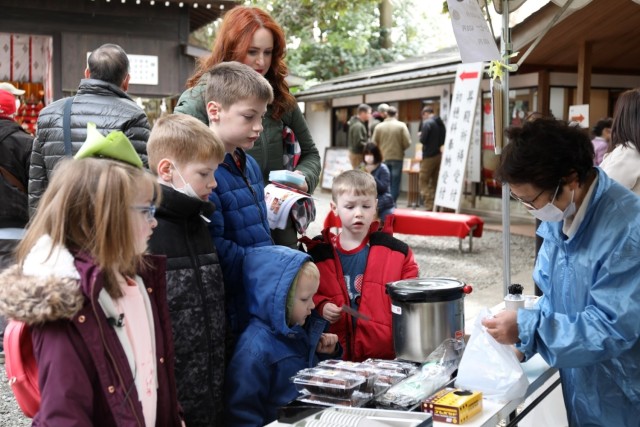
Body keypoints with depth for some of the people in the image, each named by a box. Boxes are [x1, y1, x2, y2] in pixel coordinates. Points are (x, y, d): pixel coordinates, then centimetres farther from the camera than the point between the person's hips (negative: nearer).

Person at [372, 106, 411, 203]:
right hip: (397, 157, -2)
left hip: (383, 158, 2)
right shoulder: (401, 126, -7)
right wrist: (401, 149, 10)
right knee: (395, 183, 4)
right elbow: (407, 142, -10)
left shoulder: (379, 126, -2)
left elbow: (374, 143, -1)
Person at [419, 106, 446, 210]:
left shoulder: (427, 123, -13)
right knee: (435, 183, 13)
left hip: (429, 156, -7)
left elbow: (422, 140, -17)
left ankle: (429, 206, -11)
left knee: (424, 182, -2)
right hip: (438, 155, 8)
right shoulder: (441, 123, 11)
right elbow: (443, 140, 14)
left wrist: (421, 135, 3)